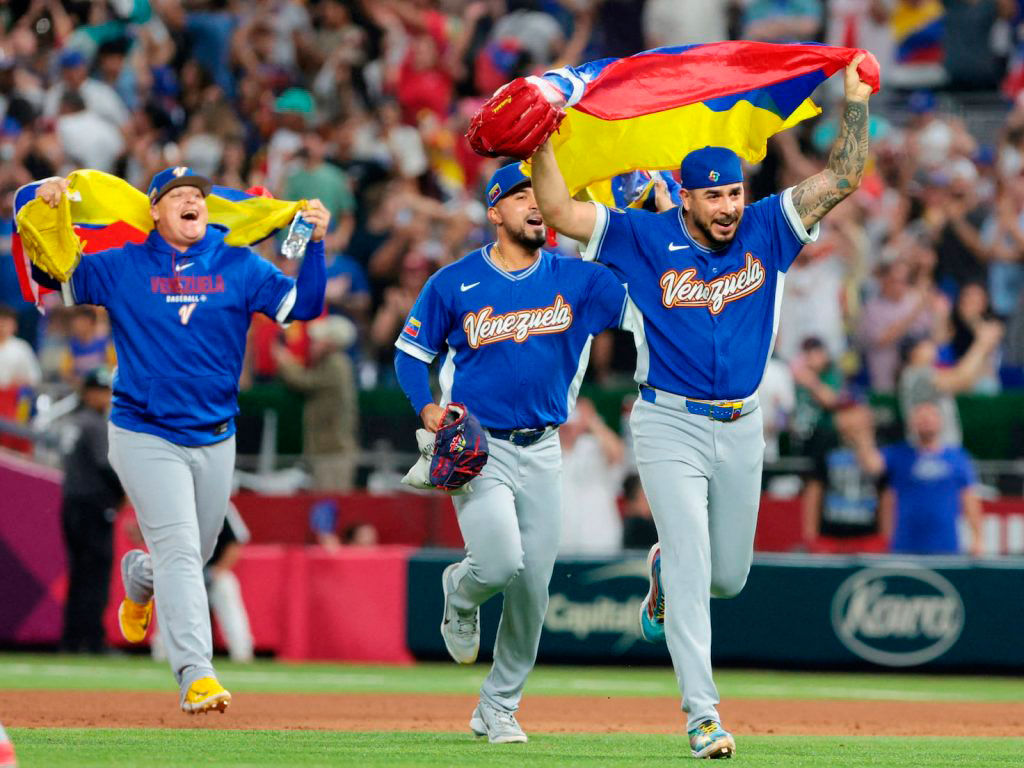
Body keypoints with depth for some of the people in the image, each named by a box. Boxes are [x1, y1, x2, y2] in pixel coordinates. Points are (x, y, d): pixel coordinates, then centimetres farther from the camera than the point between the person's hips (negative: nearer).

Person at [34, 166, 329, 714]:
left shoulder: (240, 268, 5)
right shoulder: (119, 269, 1)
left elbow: (302, 305, -1)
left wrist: (314, 244, -14)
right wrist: (42, 202, -14)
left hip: (215, 438, 4)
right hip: (144, 437, -4)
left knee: (196, 554, 16)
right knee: (179, 551, -15)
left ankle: (139, 579, 51)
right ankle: (195, 676, -21)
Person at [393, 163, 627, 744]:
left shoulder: (575, 279, 3)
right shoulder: (454, 284, -2)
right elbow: (411, 353, 6)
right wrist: (427, 406, -11)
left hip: (543, 450, 3)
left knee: (533, 589, 3)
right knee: (501, 563, -22)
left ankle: (499, 709, 19)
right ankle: (461, 593, 16)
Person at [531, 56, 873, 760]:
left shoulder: (765, 231, 1)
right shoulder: (645, 238, -6)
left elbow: (843, 178, -2)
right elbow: (560, 212, -12)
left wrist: (857, 98, -7)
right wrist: (540, 141, -21)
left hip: (742, 429, 4)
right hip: (670, 428, -4)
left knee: (729, 576, 14)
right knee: (693, 569, -13)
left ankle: (665, 570, 50)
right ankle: (703, 716, -13)